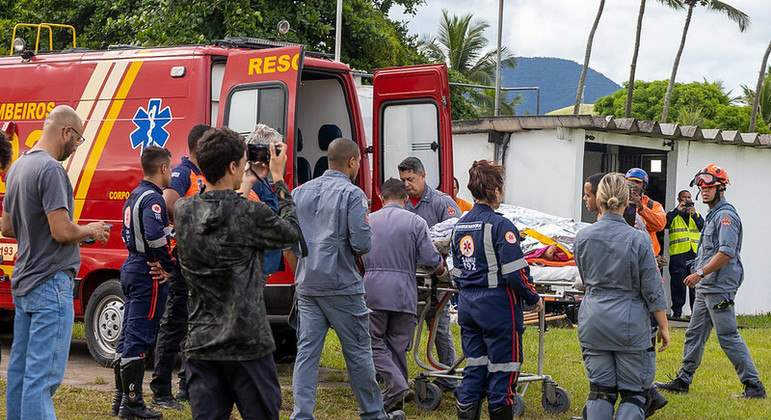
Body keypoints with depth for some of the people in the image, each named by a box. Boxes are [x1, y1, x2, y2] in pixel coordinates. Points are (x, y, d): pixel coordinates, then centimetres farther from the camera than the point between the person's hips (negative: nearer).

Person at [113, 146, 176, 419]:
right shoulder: (153, 199, -16)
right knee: (139, 338, -7)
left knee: (128, 336, 15)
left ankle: (121, 398, 22)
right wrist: (170, 266, -19)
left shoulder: (135, 196, 15)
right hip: (148, 274, -10)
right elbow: (155, 235, -30)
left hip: (132, 269, 10)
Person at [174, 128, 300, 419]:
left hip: (201, 343, 5)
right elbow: (290, 232, 6)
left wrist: (247, 182, 29)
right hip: (247, 345, -4)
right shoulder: (251, 214, -13)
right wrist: (279, 179, 14)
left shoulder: (183, 212, 2)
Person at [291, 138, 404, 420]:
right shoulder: (352, 194, -10)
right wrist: (351, 250, 7)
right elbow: (362, 243, -16)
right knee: (358, 352, 7)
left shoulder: (300, 192, 8)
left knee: (307, 352, 4)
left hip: (306, 284, 5)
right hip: (341, 285, -5)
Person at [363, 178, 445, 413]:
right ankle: (395, 395, 14)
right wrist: (440, 268, 21)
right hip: (404, 292, 0)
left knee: (374, 343, 5)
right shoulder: (416, 222, 2)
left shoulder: (368, 221, 9)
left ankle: (397, 387, -12)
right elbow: (431, 260, -1)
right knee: (398, 345, 10)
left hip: (373, 290, 0)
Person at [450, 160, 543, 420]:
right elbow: (514, 273, -18)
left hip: (467, 305, 7)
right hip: (498, 306, -7)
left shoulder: (460, 226, 9)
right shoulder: (500, 225, -14)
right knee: (503, 370, 3)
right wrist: (534, 299, -4)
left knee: (474, 369, 12)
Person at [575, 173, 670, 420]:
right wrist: (664, 327, 3)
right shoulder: (638, 239, -11)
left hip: (593, 320, 3)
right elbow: (653, 290, -7)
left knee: (600, 390, 9)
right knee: (633, 392, 4)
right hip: (630, 322, -3)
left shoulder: (583, 237, -2)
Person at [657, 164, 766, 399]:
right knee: (695, 334, 13)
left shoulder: (726, 215, -13)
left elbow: (726, 253, -22)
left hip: (719, 288, -10)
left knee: (728, 336, -9)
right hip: (705, 288, 10)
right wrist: (700, 275, 18)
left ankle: (754, 385, -5)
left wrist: (700, 273, -21)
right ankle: (683, 380, 20)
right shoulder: (712, 215, 19)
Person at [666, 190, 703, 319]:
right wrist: (678, 210, -13)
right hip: (678, 254, -2)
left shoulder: (696, 215, 20)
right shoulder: (673, 215, 11)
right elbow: (666, 224, -10)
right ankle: (677, 312, 2)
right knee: (678, 284, -3)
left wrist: (694, 215, -14)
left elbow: (702, 226, 1)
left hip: (695, 253, 2)